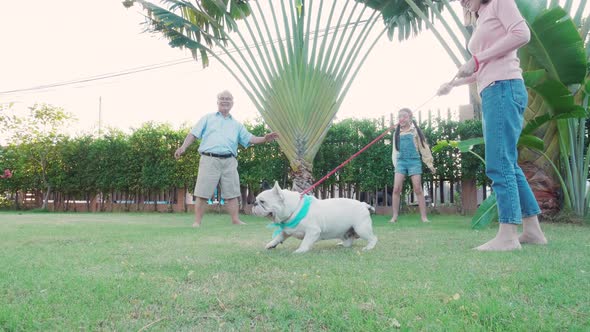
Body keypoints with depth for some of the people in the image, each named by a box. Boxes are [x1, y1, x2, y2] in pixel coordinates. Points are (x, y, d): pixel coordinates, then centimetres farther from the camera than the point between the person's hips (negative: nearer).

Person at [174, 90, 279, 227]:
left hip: (229, 161, 3)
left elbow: (249, 139, 13)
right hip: (209, 160, -2)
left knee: (232, 193, 3)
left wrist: (264, 139, -4)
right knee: (202, 193, -3)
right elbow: (194, 134, 8)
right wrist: (183, 147, -7)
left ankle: (235, 220, 9)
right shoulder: (207, 118, 15)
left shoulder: (236, 125, 22)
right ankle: (197, 222, 2)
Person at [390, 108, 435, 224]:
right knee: (396, 189, -8)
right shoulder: (397, 133, 12)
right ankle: (394, 216, -3)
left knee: (418, 189, -5)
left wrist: (429, 163, 5)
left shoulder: (415, 131, 4)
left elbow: (423, 147, 6)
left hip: (414, 161, -2)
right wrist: (395, 162, 9)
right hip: (401, 161, 2)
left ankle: (424, 216, 0)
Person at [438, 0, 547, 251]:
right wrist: (452, 84, 33)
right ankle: (532, 229, 8)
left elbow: (522, 34, -13)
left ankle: (507, 235, -14)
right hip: (492, 93, 9)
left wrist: (477, 59, -13)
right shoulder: (482, 23, 27)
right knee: (507, 164, 5)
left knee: (499, 164, -14)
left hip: (504, 88, -9)